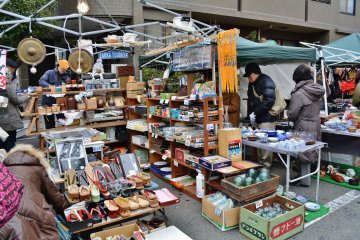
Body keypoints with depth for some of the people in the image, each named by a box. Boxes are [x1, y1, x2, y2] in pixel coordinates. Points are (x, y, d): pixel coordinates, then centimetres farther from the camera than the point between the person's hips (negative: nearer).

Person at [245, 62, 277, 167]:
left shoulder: (266, 81, -11)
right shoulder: (252, 84, 16)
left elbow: (269, 101, -20)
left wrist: (255, 113, -19)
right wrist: (250, 115, 10)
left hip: (267, 119, -8)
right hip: (257, 119, 8)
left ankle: (266, 165, 4)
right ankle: (260, 163, 21)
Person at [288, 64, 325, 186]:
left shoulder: (298, 93, -20)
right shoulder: (316, 89, 3)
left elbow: (292, 114, -17)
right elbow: (317, 109, 12)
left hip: (304, 128, -7)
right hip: (315, 126, 7)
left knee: (303, 152, 4)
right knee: (309, 151, 16)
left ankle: (304, 180, 16)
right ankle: (304, 175, 30)